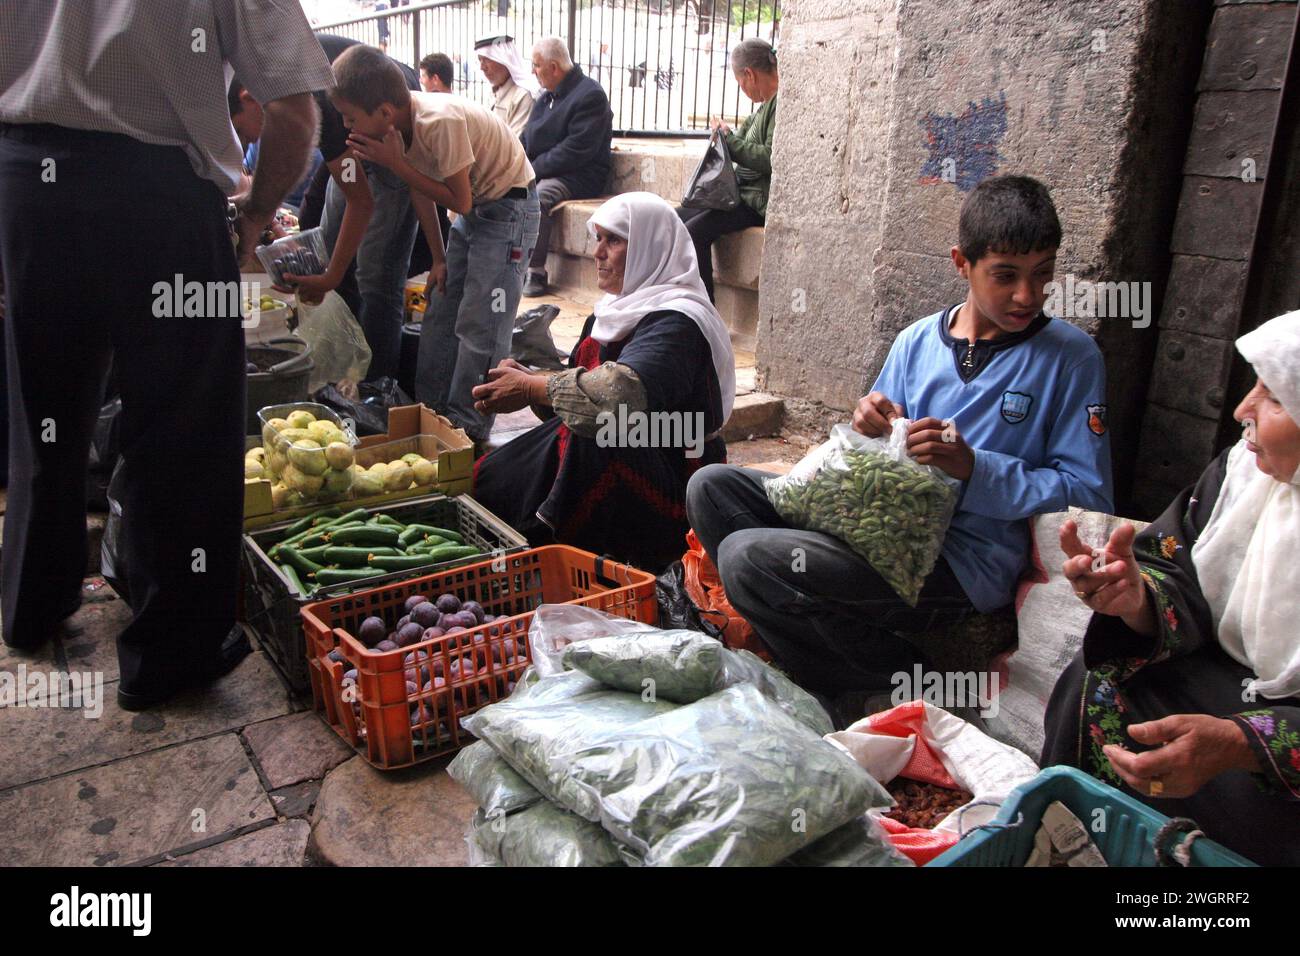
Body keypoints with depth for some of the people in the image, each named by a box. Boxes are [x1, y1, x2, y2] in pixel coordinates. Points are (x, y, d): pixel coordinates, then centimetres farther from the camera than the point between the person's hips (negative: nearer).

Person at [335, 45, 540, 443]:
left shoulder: (440, 121, -30)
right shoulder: (399, 122, -6)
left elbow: (460, 201, -23)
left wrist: (394, 163, -22)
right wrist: (439, 257, 8)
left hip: (508, 207, -9)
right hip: (473, 208, 9)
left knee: (479, 323, -11)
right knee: (439, 313, 10)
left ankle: (466, 426, -1)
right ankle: (428, 409, 20)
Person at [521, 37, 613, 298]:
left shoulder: (590, 95, -11)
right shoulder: (547, 96, 19)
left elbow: (577, 150, -20)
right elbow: (528, 139, 21)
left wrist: (535, 168, -18)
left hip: (578, 177, -9)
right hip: (542, 174, 9)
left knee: (537, 197, -35)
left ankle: (535, 274, -28)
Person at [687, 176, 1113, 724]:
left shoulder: (1071, 358, -3)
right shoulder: (917, 341, 10)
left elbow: (1089, 495, -7)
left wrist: (974, 468, -19)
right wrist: (872, 428, -9)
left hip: (965, 562, -6)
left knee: (746, 556, -23)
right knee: (711, 487, -4)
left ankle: (895, 686, -4)